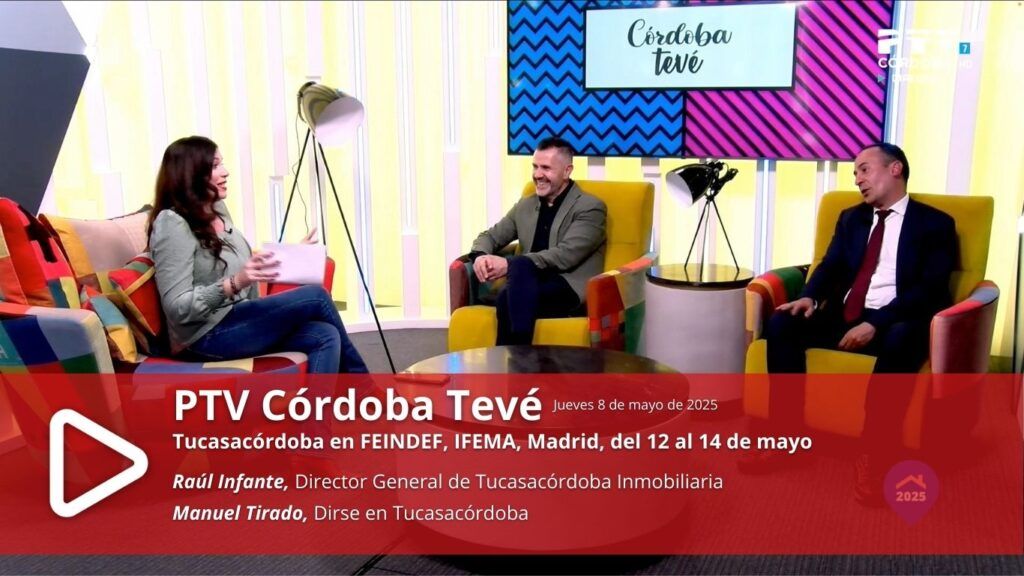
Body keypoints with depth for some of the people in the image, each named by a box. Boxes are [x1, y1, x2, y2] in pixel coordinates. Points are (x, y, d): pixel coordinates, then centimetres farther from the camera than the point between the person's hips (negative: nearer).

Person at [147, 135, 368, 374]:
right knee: (316, 297, -18)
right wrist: (235, 283, -33)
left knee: (325, 336, -17)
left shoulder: (217, 211, 11)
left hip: (239, 320, 9)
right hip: (207, 336, -8)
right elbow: (178, 309, -21)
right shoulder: (172, 224, -16)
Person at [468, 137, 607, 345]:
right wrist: (480, 256, -4)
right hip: (528, 287, 4)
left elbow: (566, 256, -14)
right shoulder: (525, 206, 20)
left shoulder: (590, 208, 0)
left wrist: (509, 265, -21)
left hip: (569, 289, -4)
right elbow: (490, 236, 23)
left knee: (521, 266, -36)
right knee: (508, 297, -35)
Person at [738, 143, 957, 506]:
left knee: (900, 342, -39)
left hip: (895, 324, -5)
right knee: (782, 324, -20)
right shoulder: (851, 218, 21)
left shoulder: (935, 224, 4)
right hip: (845, 316, 5)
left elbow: (930, 289, -9)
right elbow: (831, 267, 10)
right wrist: (810, 297, -15)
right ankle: (785, 439, -18)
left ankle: (872, 459, -33)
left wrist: (875, 323, -23)